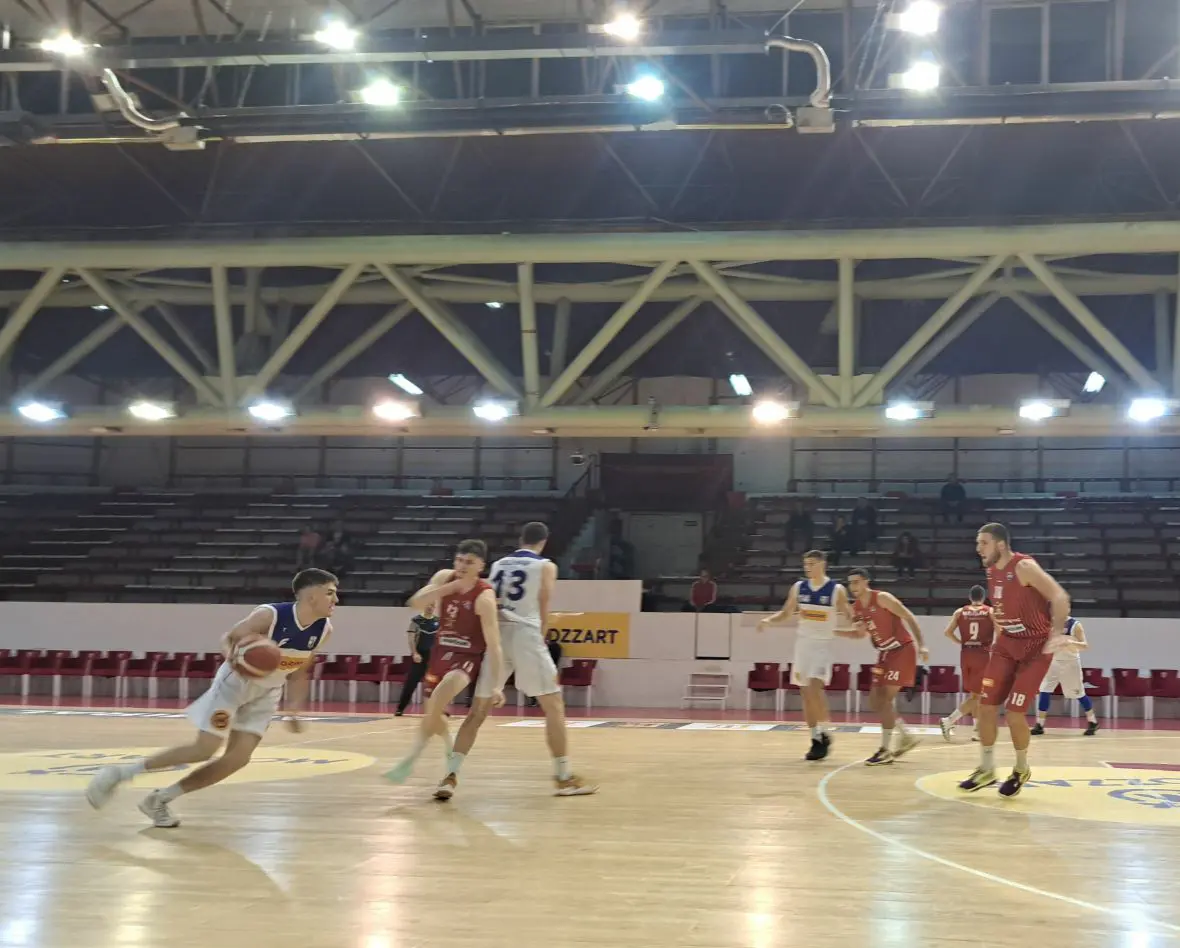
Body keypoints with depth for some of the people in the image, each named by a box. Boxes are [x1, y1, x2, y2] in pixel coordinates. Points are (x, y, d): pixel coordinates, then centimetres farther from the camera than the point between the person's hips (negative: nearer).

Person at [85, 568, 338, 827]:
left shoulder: (324, 630, -11)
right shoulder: (270, 615, -28)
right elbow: (228, 638, -13)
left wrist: (294, 711, 1)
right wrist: (232, 657, -35)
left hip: (265, 693, 6)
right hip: (235, 682, -6)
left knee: (238, 759, -5)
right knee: (203, 750, -11)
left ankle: (159, 800, 7)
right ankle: (120, 772, 4)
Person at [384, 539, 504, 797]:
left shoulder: (484, 597, -22)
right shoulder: (445, 578, -6)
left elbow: (493, 644, -25)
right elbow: (416, 603, -18)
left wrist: (496, 685, -32)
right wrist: (447, 588, -32)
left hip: (468, 657, -6)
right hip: (441, 651, 6)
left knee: (439, 697, -31)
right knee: (433, 712, 14)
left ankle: (411, 759, -26)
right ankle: (452, 753, 43)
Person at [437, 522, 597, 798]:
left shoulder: (497, 565, 20)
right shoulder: (546, 567, 7)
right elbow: (543, 610, 7)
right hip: (525, 635, -4)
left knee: (478, 711, 10)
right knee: (554, 707, 6)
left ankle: (450, 775, 1)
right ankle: (564, 778, 7)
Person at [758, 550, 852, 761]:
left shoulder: (837, 590, -8)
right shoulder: (798, 588, 3)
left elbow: (849, 617, -3)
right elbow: (786, 613, 12)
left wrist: (850, 619, -26)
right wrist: (768, 620, -5)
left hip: (822, 644, -4)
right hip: (803, 642, 4)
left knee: (815, 687, -21)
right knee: (805, 691, 5)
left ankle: (825, 734, -8)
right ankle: (816, 739, 14)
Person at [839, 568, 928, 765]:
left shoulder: (882, 598, -18)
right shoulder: (856, 608, 4)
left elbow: (909, 617, -17)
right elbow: (860, 634, 19)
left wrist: (921, 645, -23)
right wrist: (833, 631, 6)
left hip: (903, 649, -8)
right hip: (885, 653, 8)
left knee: (886, 698, -12)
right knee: (875, 700, 7)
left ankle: (885, 750, -6)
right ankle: (906, 736, 22)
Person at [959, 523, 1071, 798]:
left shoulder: (1024, 567, -21)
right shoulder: (992, 570, 3)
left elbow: (1060, 597, -29)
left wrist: (1057, 633, -40)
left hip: (1035, 647, -7)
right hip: (1006, 644, 7)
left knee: (1014, 713, -8)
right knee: (986, 706, 1)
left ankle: (1021, 770, 16)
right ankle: (986, 769, 15)